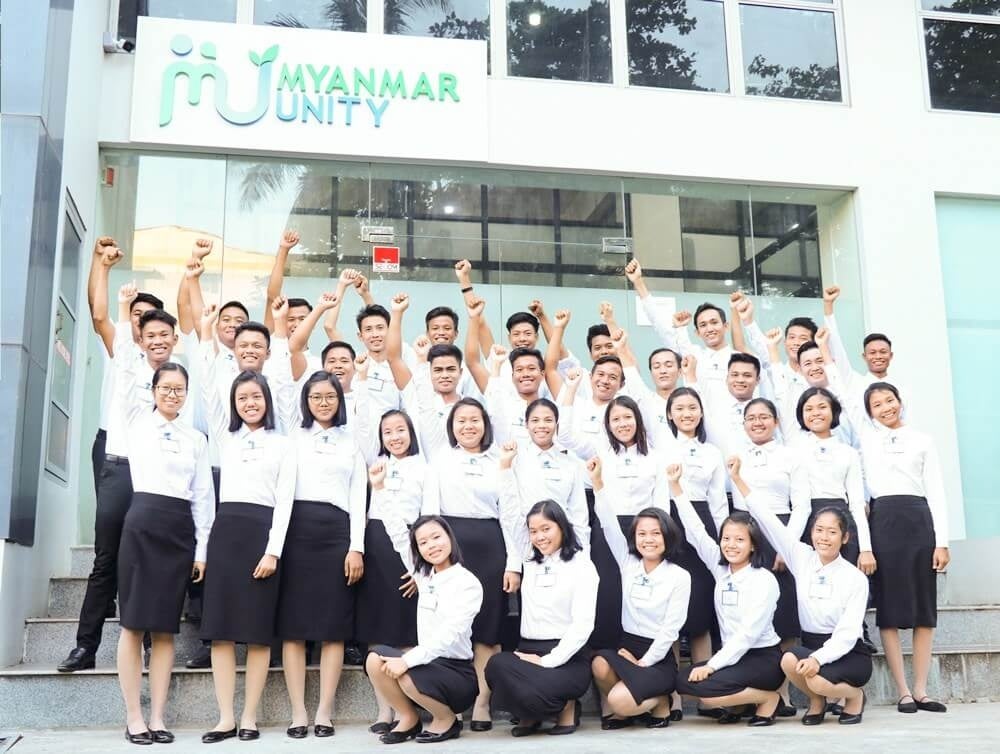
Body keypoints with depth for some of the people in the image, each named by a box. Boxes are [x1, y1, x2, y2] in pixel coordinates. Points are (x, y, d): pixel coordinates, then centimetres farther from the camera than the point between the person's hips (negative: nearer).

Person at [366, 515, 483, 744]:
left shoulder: (468, 583, -11)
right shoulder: (423, 574, 8)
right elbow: (398, 533, 10)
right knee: (376, 659, -18)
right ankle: (408, 718, 2)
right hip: (428, 662, 6)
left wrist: (408, 660, -31)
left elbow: (449, 634, -22)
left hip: (457, 672, -6)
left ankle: (447, 720, -3)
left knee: (407, 675, -32)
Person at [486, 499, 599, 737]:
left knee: (530, 691, -35)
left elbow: (582, 625, -13)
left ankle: (566, 706, 1)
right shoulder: (530, 564, 15)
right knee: (496, 665, -30)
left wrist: (548, 661, -17)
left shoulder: (581, 566, -3)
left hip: (567, 657, -5)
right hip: (528, 651, 5)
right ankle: (531, 713, -1)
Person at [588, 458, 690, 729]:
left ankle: (659, 702, 6)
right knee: (600, 665, -32)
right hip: (627, 647, 4)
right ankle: (615, 712, -1)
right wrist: (597, 483, -15)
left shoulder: (680, 577, -5)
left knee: (619, 700, -28)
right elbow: (610, 526, -5)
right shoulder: (627, 563, 6)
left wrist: (644, 663, -12)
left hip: (659, 656, -4)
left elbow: (671, 627, -9)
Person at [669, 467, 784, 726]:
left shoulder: (764, 580, -13)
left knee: (704, 689, -25)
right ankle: (739, 700, 7)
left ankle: (768, 698, -3)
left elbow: (749, 633, -19)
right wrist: (675, 486, -6)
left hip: (764, 658, -7)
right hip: (733, 655, 7)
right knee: (684, 682, -13)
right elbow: (695, 532, 0)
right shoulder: (720, 568, 4)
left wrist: (712, 665, -23)